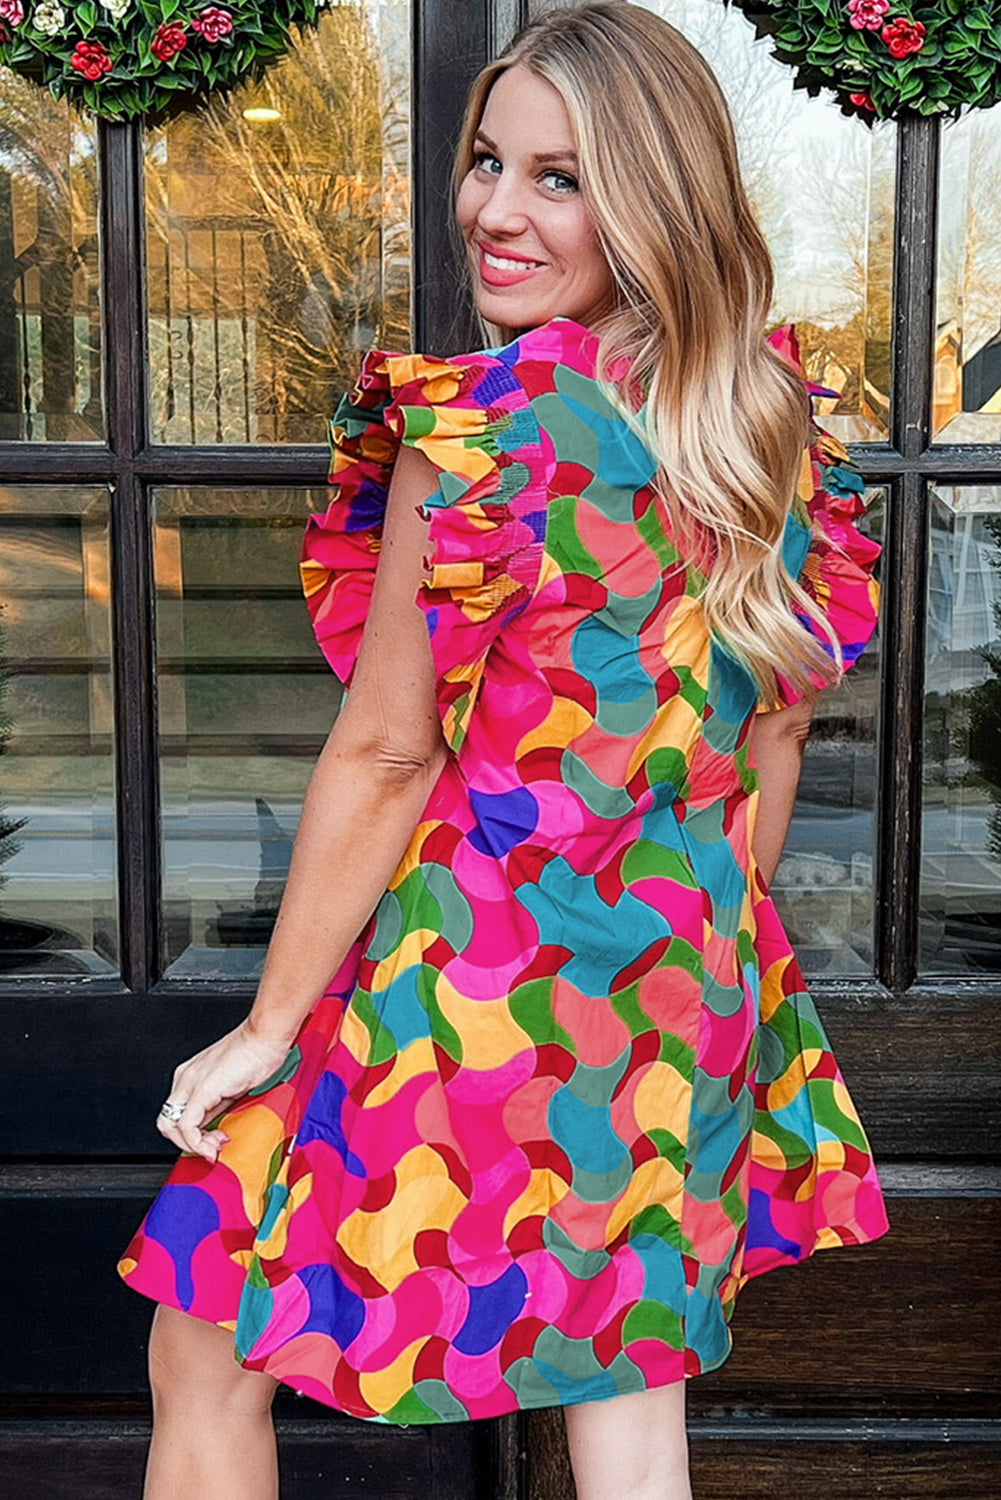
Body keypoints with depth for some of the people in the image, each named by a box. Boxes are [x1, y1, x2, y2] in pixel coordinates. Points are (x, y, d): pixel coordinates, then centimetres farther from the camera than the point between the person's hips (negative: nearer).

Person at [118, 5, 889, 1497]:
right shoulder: (775, 430, 3)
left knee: (205, 1361, 15)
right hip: (686, 997, 7)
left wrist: (268, 1025, -6)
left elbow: (385, 755, -16)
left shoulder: (483, 427, -18)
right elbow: (774, 734, 10)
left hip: (476, 986, -7)